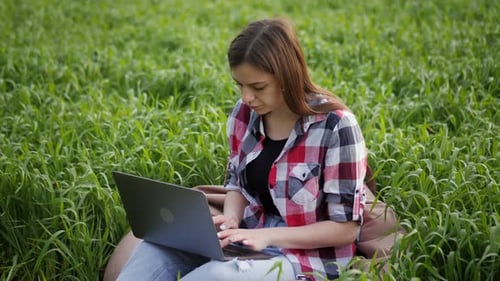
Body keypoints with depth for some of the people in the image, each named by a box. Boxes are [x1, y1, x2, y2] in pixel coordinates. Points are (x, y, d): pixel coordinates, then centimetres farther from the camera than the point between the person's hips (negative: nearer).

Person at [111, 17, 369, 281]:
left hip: (308, 256, -6)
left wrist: (268, 235, -22)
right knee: (159, 245, -17)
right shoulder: (245, 113, 0)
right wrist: (231, 218, -10)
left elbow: (346, 227, -14)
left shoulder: (335, 126, -18)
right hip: (251, 239, 6)